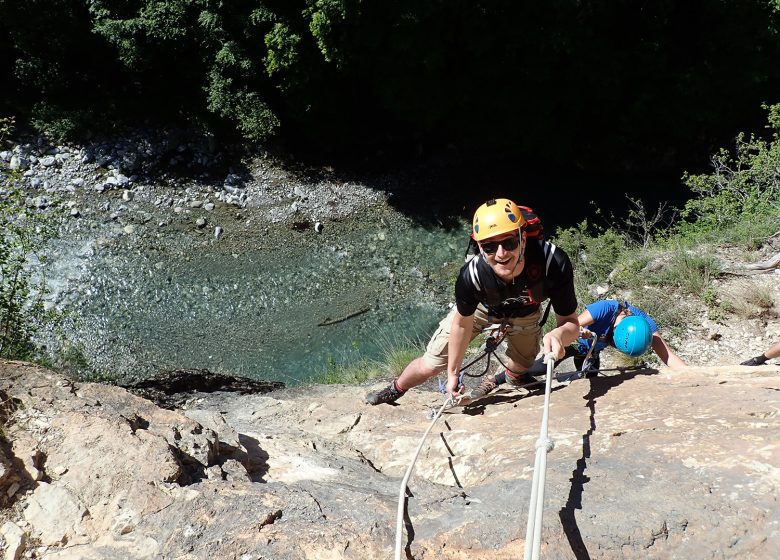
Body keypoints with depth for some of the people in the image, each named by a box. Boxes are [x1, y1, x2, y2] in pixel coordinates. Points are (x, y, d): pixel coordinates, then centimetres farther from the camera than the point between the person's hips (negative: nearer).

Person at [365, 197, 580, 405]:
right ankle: (396, 389, 35)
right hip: (478, 307, -1)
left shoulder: (554, 262, -44)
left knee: (518, 372, 24)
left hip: (524, 313, 2)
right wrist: (452, 373, -8)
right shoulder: (471, 276, -42)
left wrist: (558, 334, -57)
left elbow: (571, 323, -32)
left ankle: (510, 376, 63)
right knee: (429, 366, 1)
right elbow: (462, 325, -21)